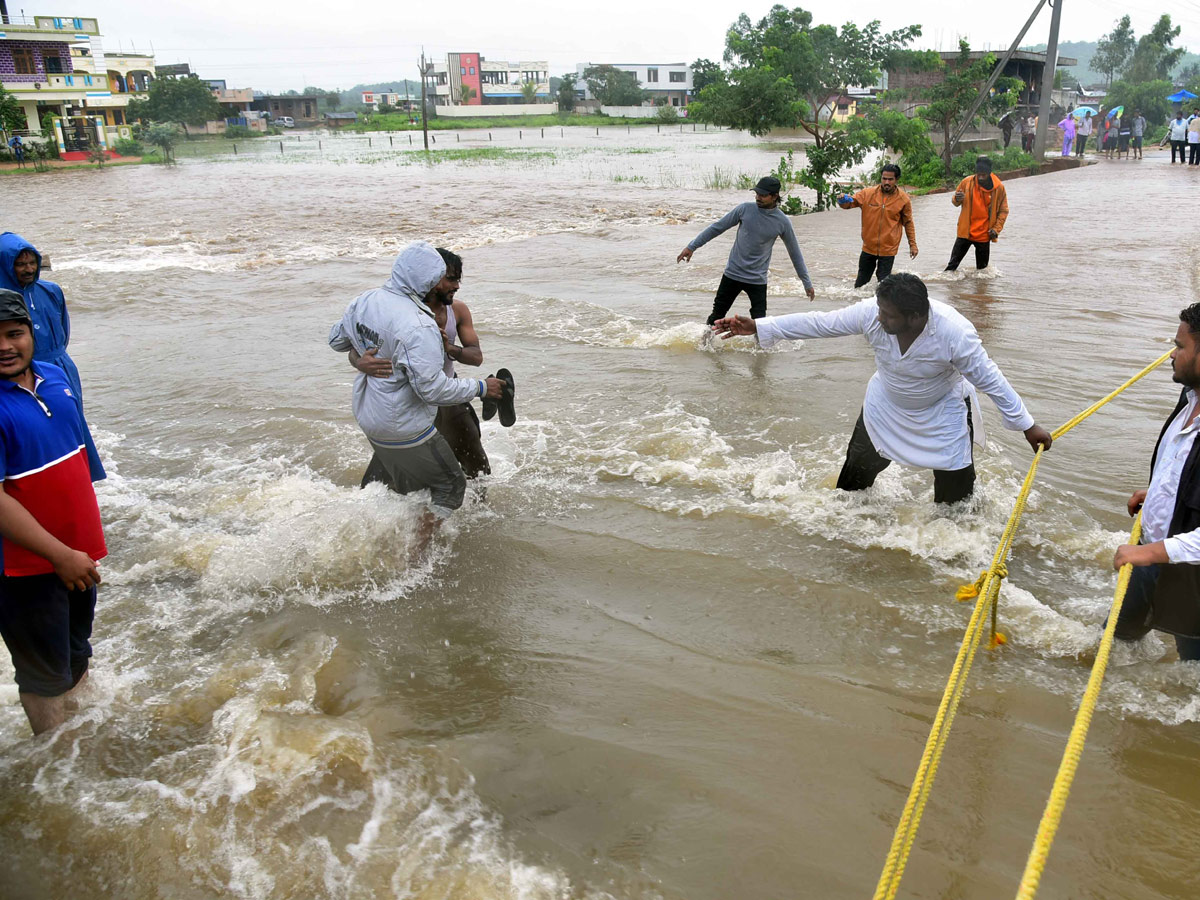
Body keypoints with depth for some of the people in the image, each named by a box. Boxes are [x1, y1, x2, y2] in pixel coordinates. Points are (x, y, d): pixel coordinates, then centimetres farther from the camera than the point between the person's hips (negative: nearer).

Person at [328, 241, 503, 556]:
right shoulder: (418, 326, -29)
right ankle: (412, 559, 12)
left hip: (367, 416, 8)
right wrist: (480, 387, -17)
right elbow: (432, 389, -29)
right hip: (405, 429, -8)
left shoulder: (364, 301, -2)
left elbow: (336, 340, 14)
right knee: (451, 486, 11)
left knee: (404, 484, 30)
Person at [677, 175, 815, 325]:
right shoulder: (745, 209, -6)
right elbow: (717, 228, 2)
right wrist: (692, 246, 0)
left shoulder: (782, 222, -6)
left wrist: (807, 282, 9)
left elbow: (795, 253, 5)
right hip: (732, 274, 1)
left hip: (758, 280, -1)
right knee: (717, 316, 8)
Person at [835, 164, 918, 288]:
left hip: (888, 249, -2)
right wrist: (843, 200, -24)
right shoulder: (868, 193, -5)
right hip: (868, 247, 2)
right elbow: (850, 203, 1)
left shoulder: (903, 199, -5)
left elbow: (908, 222, 5)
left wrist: (912, 244, 5)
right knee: (861, 280, 14)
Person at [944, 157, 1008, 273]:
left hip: (984, 235, 0)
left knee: (982, 268, 9)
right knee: (953, 264, -1)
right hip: (965, 233, 0)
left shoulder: (999, 188, -6)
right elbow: (955, 201, 7)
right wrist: (957, 199, -18)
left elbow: (1003, 210, 4)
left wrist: (996, 229, -8)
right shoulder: (967, 182, -6)